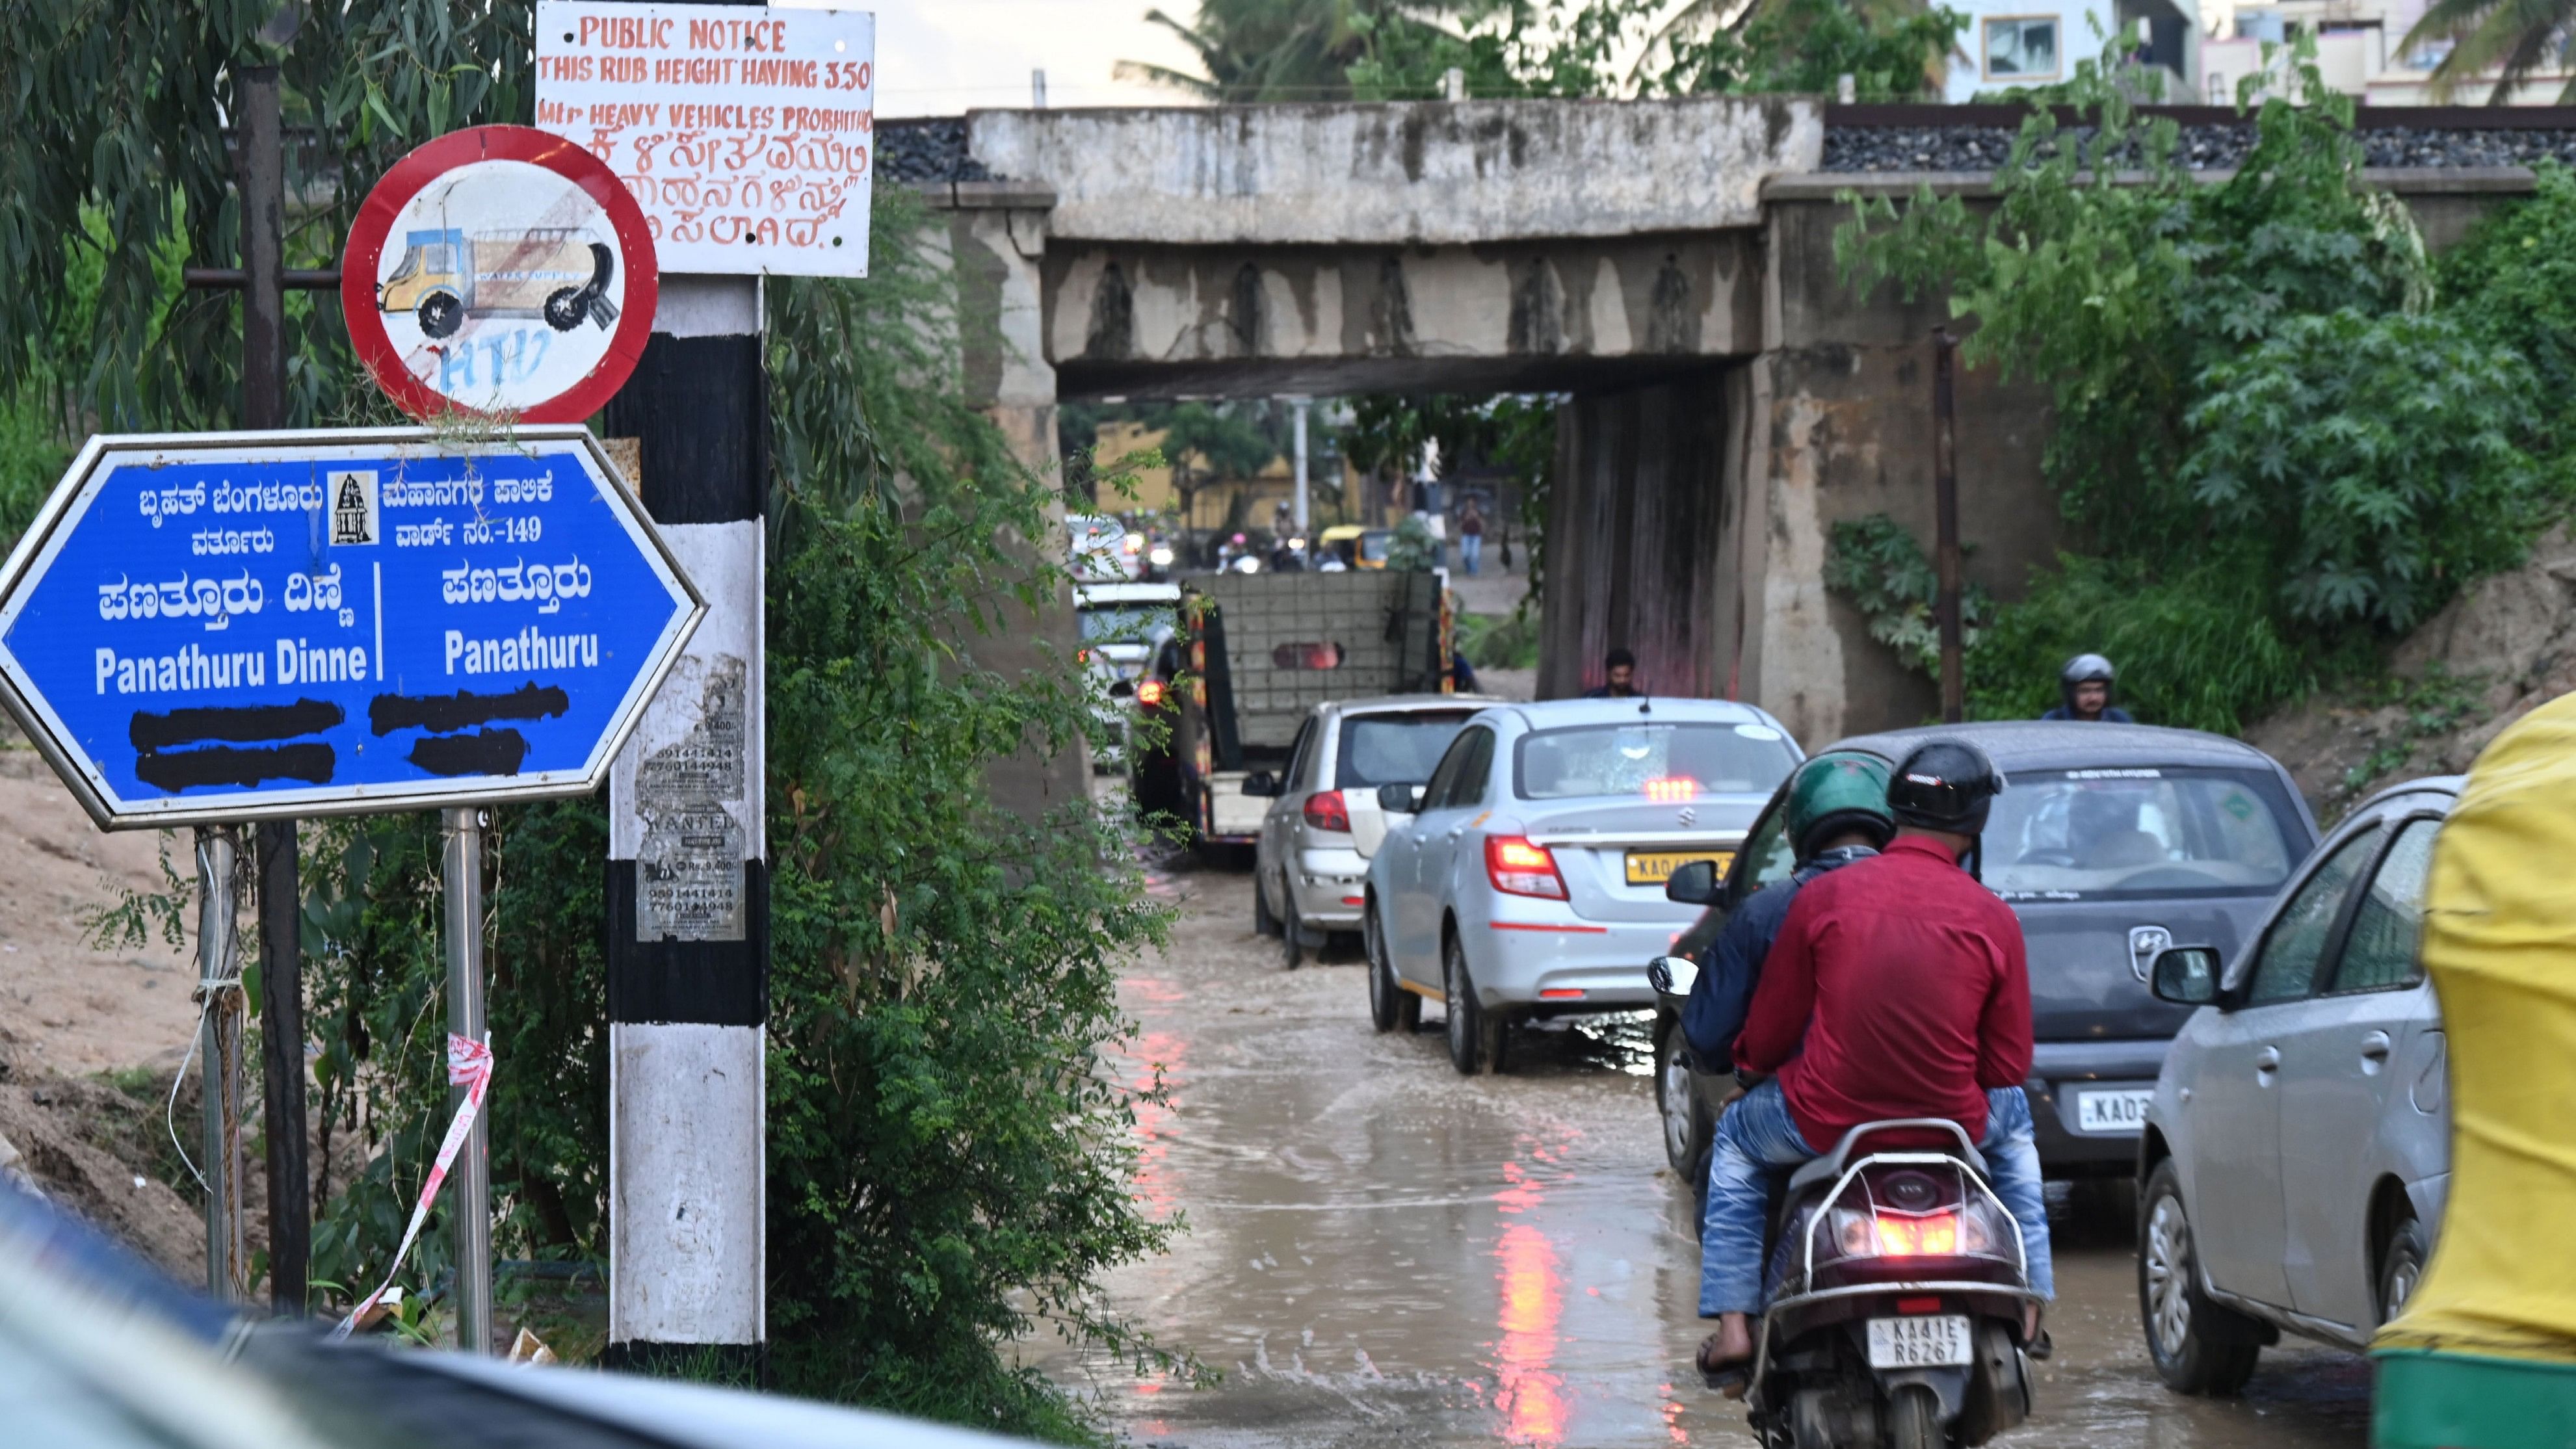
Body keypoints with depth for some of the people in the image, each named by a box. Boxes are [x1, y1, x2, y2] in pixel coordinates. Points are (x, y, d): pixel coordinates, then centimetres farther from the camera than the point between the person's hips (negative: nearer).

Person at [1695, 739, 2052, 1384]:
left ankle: (1732, 1324, 22)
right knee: (2012, 1120, 36)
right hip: (1954, 1124, 1)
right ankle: (2030, 1303, 34)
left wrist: (1752, 1059, 25)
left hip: (1826, 1123, -1)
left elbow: (1767, 1036, 1)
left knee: (1737, 1141, 31)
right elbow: (2009, 1065, 1)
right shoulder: (1993, 918, -5)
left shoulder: (1823, 897, -7)